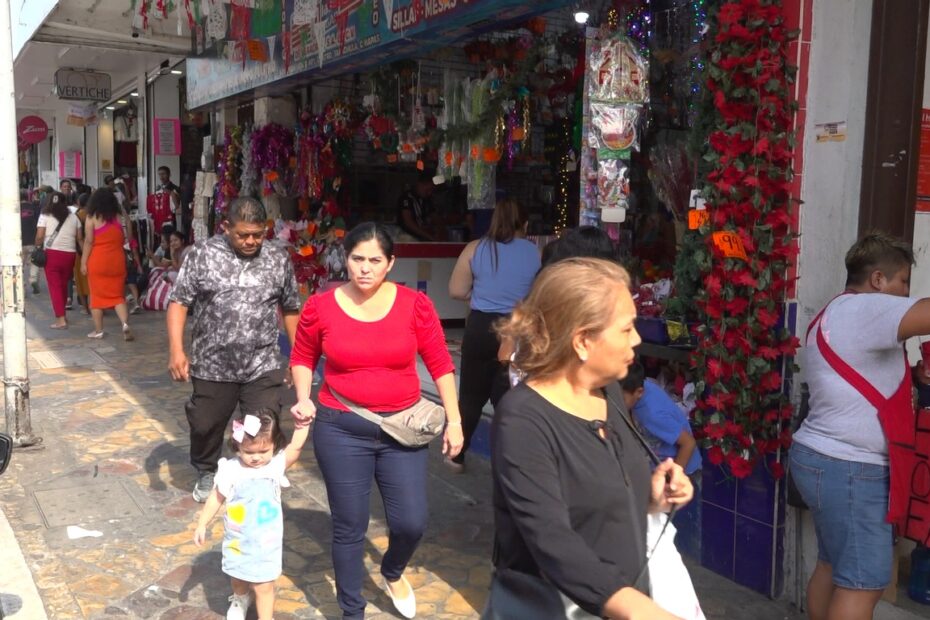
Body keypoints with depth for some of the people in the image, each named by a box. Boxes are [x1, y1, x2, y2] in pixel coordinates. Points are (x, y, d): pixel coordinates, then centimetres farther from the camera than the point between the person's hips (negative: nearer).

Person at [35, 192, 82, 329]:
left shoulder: (45, 216, -1)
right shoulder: (73, 217, 8)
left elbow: (39, 237, -7)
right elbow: (79, 238, 5)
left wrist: (37, 248, 10)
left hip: (52, 254, -3)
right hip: (69, 254, 3)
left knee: (54, 287, 0)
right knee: (63, 285, 19)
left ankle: (61, 319, -7)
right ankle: (63, 313, 29)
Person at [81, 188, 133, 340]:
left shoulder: (92, 217, -5)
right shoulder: (118, 216, 6)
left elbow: (88, 241, -8)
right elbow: (124, 239, 9)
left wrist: (83, 262, -4)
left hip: (98, 261, -3)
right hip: (117, 260, 3)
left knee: (97, 295, 8)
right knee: (118, 295, 8)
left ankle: (98, 330, 13)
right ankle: (125, 324, -12)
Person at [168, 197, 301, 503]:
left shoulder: (279, 259, 2)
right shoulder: (202, 254, -5)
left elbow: (290, 309, 9)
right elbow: (179, 301, -4)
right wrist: (176, 349, -15)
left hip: (263, 367, 0)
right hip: (212, 365, 0)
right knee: (205, 426, 16)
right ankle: (207, 473, 43)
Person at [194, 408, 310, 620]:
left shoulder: (277, 464, -15)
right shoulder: (231, 469, -16)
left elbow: (296, 447, -27)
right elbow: (216, 498, -4)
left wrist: (302, 423, -37)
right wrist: (202, 524, 1)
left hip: (266, 541, -2)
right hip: (237, 540, 2)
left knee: (263, 586, 2)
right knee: (238, 576, 27)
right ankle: (240, 600, 59)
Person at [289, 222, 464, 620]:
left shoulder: (415, 304, -7)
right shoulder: (320, 307, -6)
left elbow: (440, 363, 1)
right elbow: (302, 359, 10)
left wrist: (454, 419, 0)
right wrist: (303, 398, -7)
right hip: (341, 430, 0)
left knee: (411, 522, 4)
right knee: (349, 527, 9)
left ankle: (393, 572, 41)